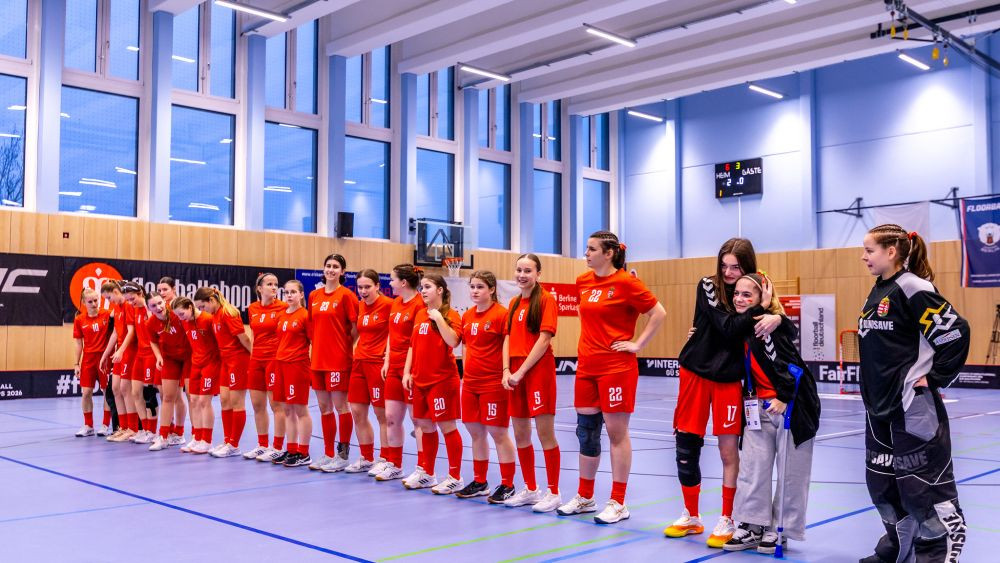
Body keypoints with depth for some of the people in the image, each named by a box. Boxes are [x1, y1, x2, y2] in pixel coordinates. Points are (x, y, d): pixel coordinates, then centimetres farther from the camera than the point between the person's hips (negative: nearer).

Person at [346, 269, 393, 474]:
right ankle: (366, 458, 21)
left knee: (382, 414, 0)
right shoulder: (360, 306, 10)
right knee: (357, 412, 8)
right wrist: (355, 350, 11)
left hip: (378, 363, -7)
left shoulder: (388, 304, -10)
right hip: (359, 362, 7)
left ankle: (384, 460, 11)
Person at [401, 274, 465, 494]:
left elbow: (453, 341, -24)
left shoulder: (450, 314, -8)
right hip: (420, 380, 7)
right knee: (425, 426, 14)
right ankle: (426, 474, 26)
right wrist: (407, 372, 8)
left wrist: (438, 317, -21)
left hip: (442, 380, -7)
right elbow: (413, 345, 15)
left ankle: (455, 478, 8)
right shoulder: (420, 314, 12)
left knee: (447, 426, -2)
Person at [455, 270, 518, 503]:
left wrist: (506, 373, -17)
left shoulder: (501, 314, -11)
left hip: (493, 383, -7)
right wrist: (465, 374, 14)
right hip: (470, 383, 7)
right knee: (475, 432, 12)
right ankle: (479, 482, 24)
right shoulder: (467, 316, 10)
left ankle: (507, 485, 10)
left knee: (498, 432, -2)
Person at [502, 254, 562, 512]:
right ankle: (530, 489, 23)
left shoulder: (546, 300, -5)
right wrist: (506, 370, 0)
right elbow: (508, 338, 14)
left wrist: (521, 371, -14)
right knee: (520, 434, 10)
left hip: (538, 370, -7)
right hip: (516, 374, 7)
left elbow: (544, 338, -13)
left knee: (545, 432, -5)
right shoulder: (514, 303, 15)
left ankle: (553, 493, 5)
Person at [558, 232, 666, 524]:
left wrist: (637, 344, -10)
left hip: (616, 366, -7)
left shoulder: (626, 282, -10)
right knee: (586, 432, 11)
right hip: (586, 366, 7)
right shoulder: (583, 282, 9)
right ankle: (584, 498, 23)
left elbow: (659, 313, -10)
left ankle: (618, 503, 9)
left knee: (616, 432, -1)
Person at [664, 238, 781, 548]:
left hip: (729, 379, 0)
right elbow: (727, 327, -17)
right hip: (695, 373, 0)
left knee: (729, 450, 1)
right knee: (686, 447, 4)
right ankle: (691, 517, 22)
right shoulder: (708, 286, -6)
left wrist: (775, 318, -30)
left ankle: (726, 520, 17)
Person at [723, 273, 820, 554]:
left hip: (790, 404, -7)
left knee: (791, 472, 3)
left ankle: (779, 530, 13)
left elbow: (793, 367, -19)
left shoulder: (774, 326, -16)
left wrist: (784, 399, -19)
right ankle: (752, 526, 12)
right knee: (752, 468, 4)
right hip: (759, 408, 7)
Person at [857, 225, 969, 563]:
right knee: (883, 485, 17)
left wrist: (936, 377, -14)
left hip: (913, 408, -9)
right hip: (879, 408, 9)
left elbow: (956, 331, -20)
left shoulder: (912, 288, -14)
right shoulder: (877, 292, 12)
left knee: (924, 488, -1)